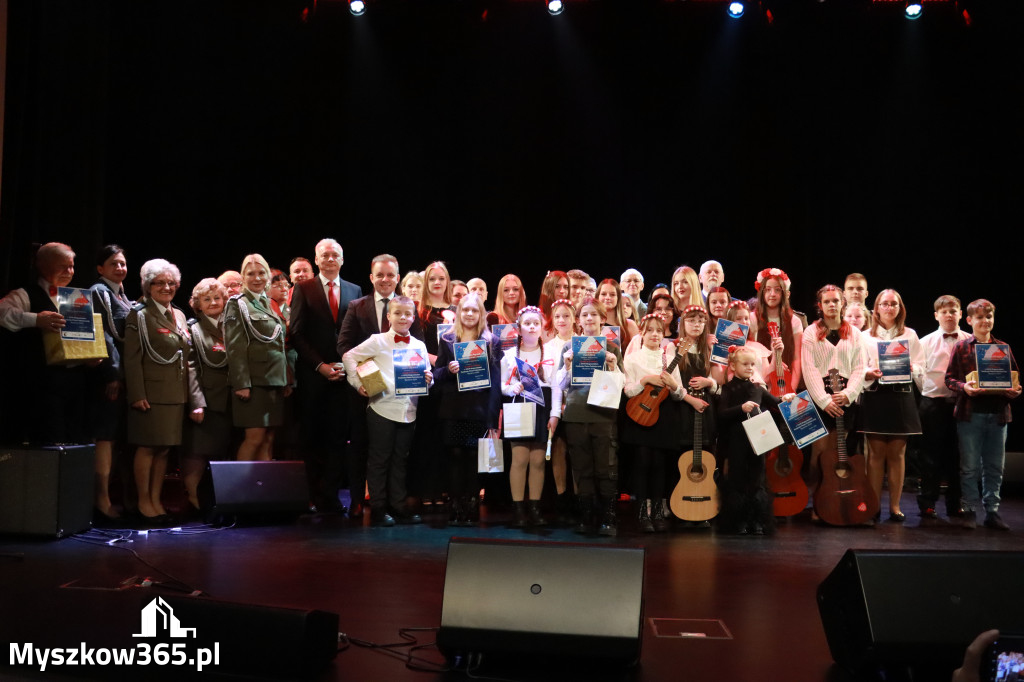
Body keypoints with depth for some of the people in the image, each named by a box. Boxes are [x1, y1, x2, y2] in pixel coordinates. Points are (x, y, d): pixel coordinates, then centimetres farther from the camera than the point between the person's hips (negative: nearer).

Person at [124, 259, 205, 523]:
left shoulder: (179, 316, 16)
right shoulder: (139, 316, -3)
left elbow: (189, 360, 14)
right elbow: (132, 359, -9)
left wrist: (196, 399, 9)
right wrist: (137, 395, -16)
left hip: (176, 395, 6)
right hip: (151, 394, -6)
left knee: (164, 449, 9)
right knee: (147, 447, -1)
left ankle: (156, 501, 17)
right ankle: (144, 502, 9)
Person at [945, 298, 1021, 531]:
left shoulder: (1003, 348, 10)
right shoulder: (961, 347, 2)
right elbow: (949, 378, 0)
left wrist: (1015, 390, -7)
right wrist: (964, 387, -19)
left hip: (998, 413, 3)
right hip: (970, 413, -3)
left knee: (995, 467, 7)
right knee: (970, 466, 2)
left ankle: (992, 511, 15)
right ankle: (970, 510, 11)